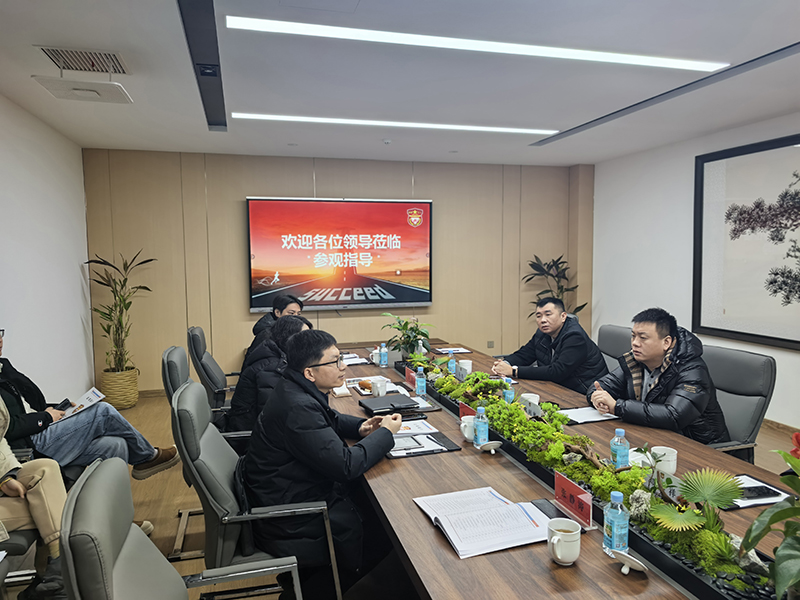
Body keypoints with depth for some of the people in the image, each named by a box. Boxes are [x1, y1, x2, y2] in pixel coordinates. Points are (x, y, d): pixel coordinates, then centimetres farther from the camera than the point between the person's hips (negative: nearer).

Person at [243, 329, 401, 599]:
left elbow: (328, 419, 21)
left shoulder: (299, 390, 1)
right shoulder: (298, 407, -31)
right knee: (383, 535, -3)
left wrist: (359, 427, 1)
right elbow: (346, 466, -29)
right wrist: (385, 433, -14)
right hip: (287, 522, -10)